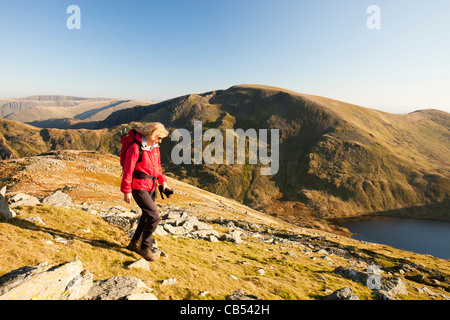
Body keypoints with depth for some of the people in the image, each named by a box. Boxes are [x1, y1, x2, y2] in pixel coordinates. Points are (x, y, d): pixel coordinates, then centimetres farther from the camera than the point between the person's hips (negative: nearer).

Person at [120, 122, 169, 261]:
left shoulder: (155, 148, 9)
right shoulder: (135, 148, -16)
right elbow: (128, 170, -14)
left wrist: (162, 180, 12)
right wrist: (126, 191, -13)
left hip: (151, 187, 9)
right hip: (139, 188, -9)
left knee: (147, 216, 16)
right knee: (154, 216, -13)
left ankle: (134, 243, 34)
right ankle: (145, 247, 5)